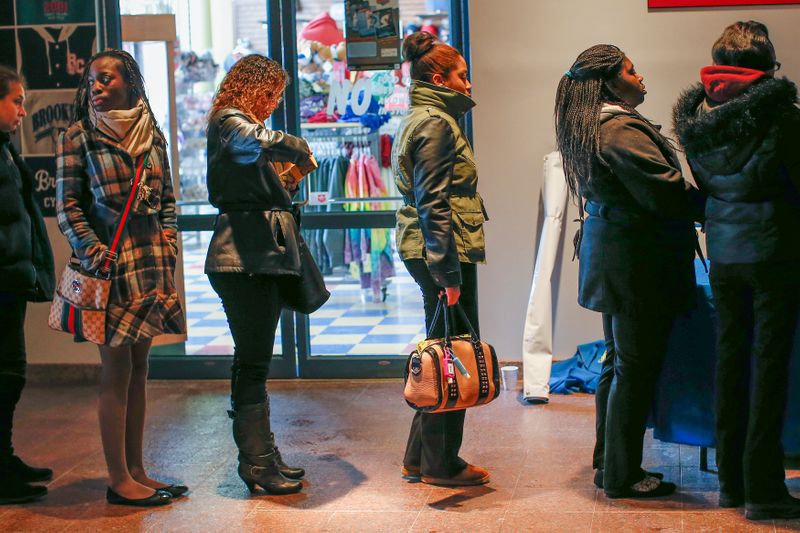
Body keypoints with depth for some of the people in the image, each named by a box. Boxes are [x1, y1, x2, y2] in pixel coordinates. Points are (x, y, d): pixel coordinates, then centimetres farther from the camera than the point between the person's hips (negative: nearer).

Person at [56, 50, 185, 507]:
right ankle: (119, 480, 5)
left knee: (139, 369, 10)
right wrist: (93, 250, -15)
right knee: (117, 370, -2)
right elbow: (67, 203, -4)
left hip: (152, 259, 5)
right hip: (110, 262, -5)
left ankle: (136, 470, 19)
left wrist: (169, 237, 4)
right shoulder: (78, 137, -2)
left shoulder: (153, 135, 11)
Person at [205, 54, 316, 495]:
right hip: (244, 259, -10)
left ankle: (260, 456, 21)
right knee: (252, 361, -6)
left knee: (254, 360, 13)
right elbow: (259, 141, -32)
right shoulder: (230, 121, -8)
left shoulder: (241, 125, 24)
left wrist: (286, 184, 12)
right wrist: (300, 151, -15)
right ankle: (257, 463, -1)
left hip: (262, 259, 10)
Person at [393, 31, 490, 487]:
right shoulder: (436, 124, -13)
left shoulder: (427, 120, 18)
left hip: (429, 250, 10)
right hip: (444, 250, -10)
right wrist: (447, 273, -22)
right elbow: (434, 204, -20)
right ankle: (440, 464, 5)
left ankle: (422, 457, 22)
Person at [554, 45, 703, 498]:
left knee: (618, 363, 17)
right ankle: (622, 476, 6)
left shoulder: (590, 129, 14)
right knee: (636, 370, -2)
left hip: (611, 256, 11)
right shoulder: (622, 131, -19)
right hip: (637, 264, -11)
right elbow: (667, 195, -22)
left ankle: (609, 464, 27)